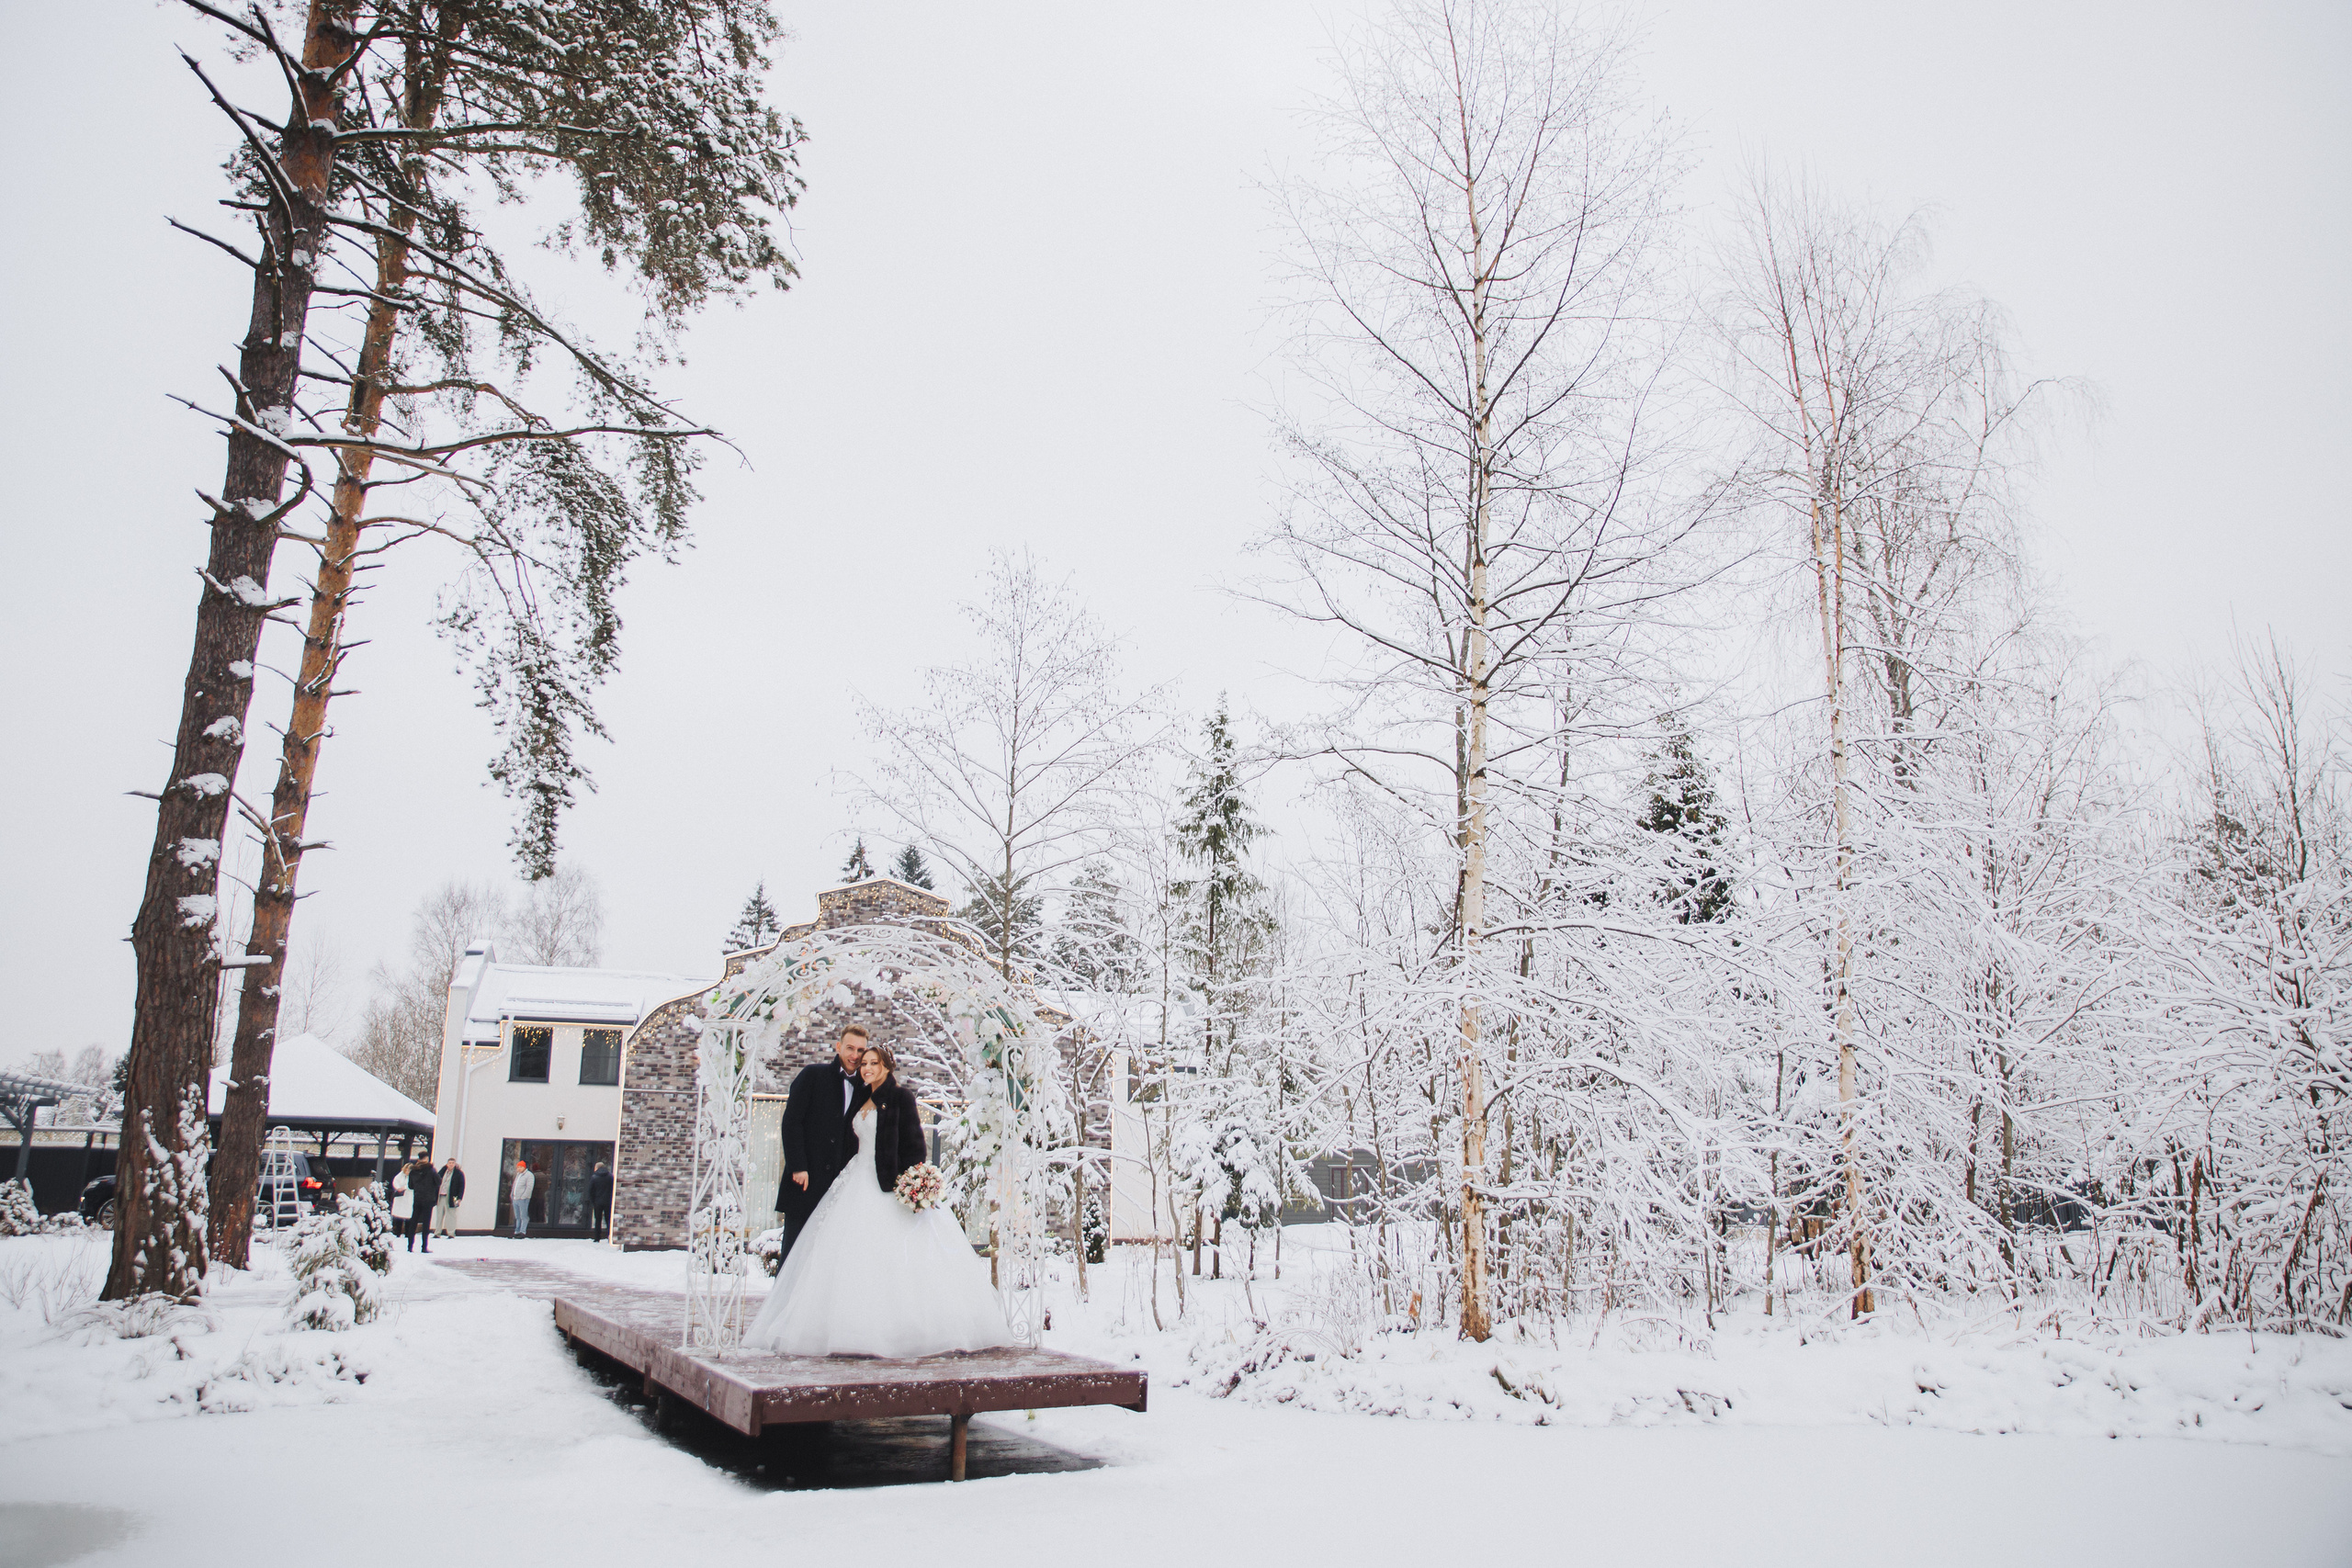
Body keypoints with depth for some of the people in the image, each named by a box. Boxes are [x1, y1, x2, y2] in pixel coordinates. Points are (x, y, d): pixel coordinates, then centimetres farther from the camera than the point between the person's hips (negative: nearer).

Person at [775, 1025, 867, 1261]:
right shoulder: (813, 1075, 0)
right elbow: (791, 1121, -6)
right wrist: (798, 1167, -12)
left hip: (838, 1182, 3)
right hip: (806, 1179, -3)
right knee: (795, 1248, 1)